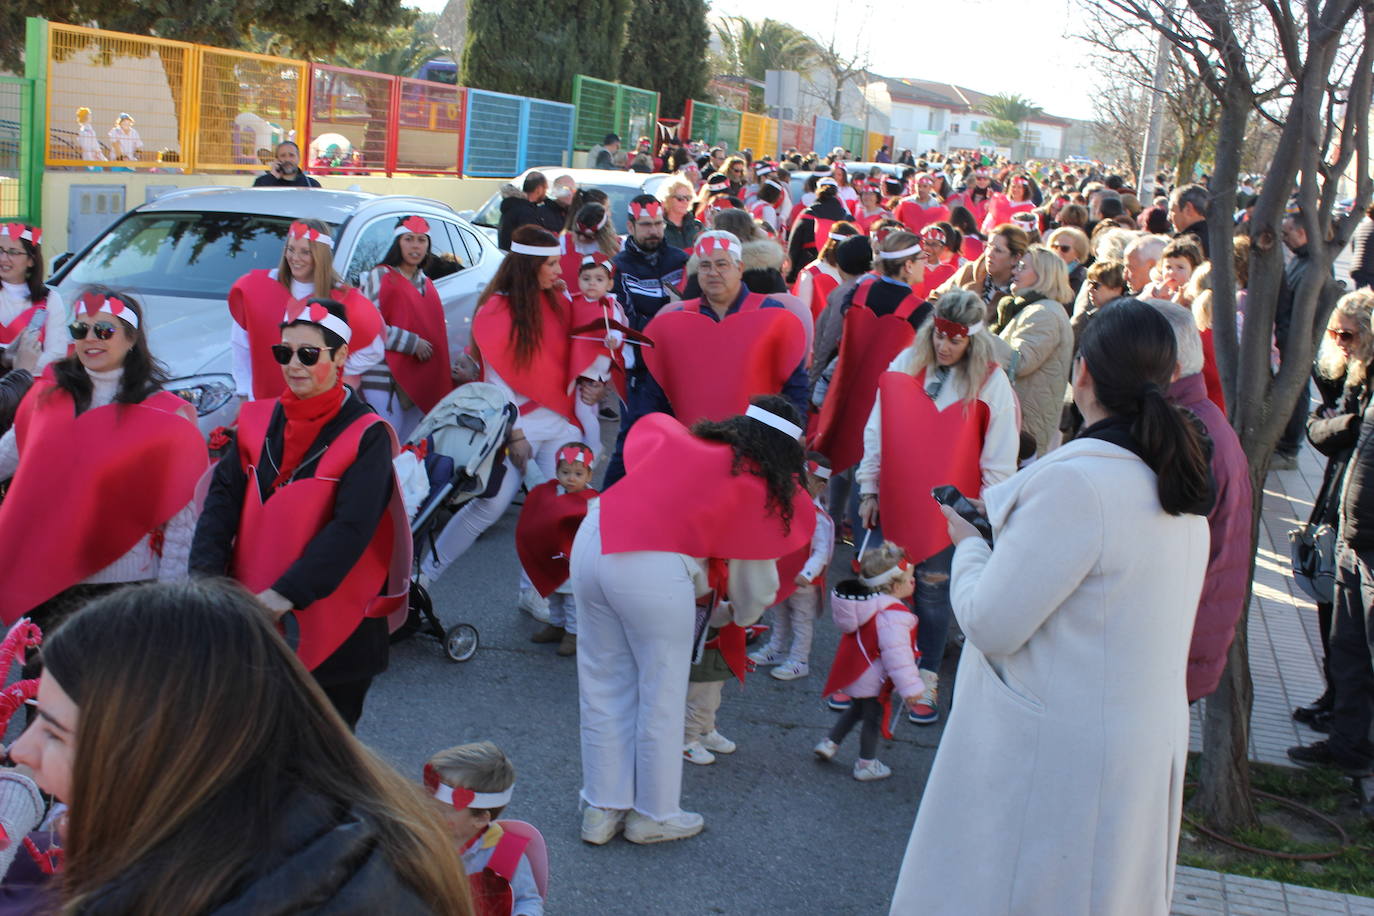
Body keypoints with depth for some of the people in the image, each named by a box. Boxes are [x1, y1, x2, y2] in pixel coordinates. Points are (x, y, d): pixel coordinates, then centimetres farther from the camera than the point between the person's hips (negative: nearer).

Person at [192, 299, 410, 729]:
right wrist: (206, 576, -14)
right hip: (254, 627, 4)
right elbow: (223, 499, 1)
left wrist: (287, 594, -25)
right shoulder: (259, 420, 7)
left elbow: (351, 529, -17)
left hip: (331, 629, -4)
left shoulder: (366, 436, -9)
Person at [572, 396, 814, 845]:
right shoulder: (760, 489, 7)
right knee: (662, 698, 14)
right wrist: (736, 615, 38)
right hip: (653, 572, -6)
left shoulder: (682, 439, 18)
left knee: (604, 688, 18)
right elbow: (754, 576, 16)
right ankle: (653, 816, 30)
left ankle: (603, 812, 31)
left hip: (591, 539, 6)